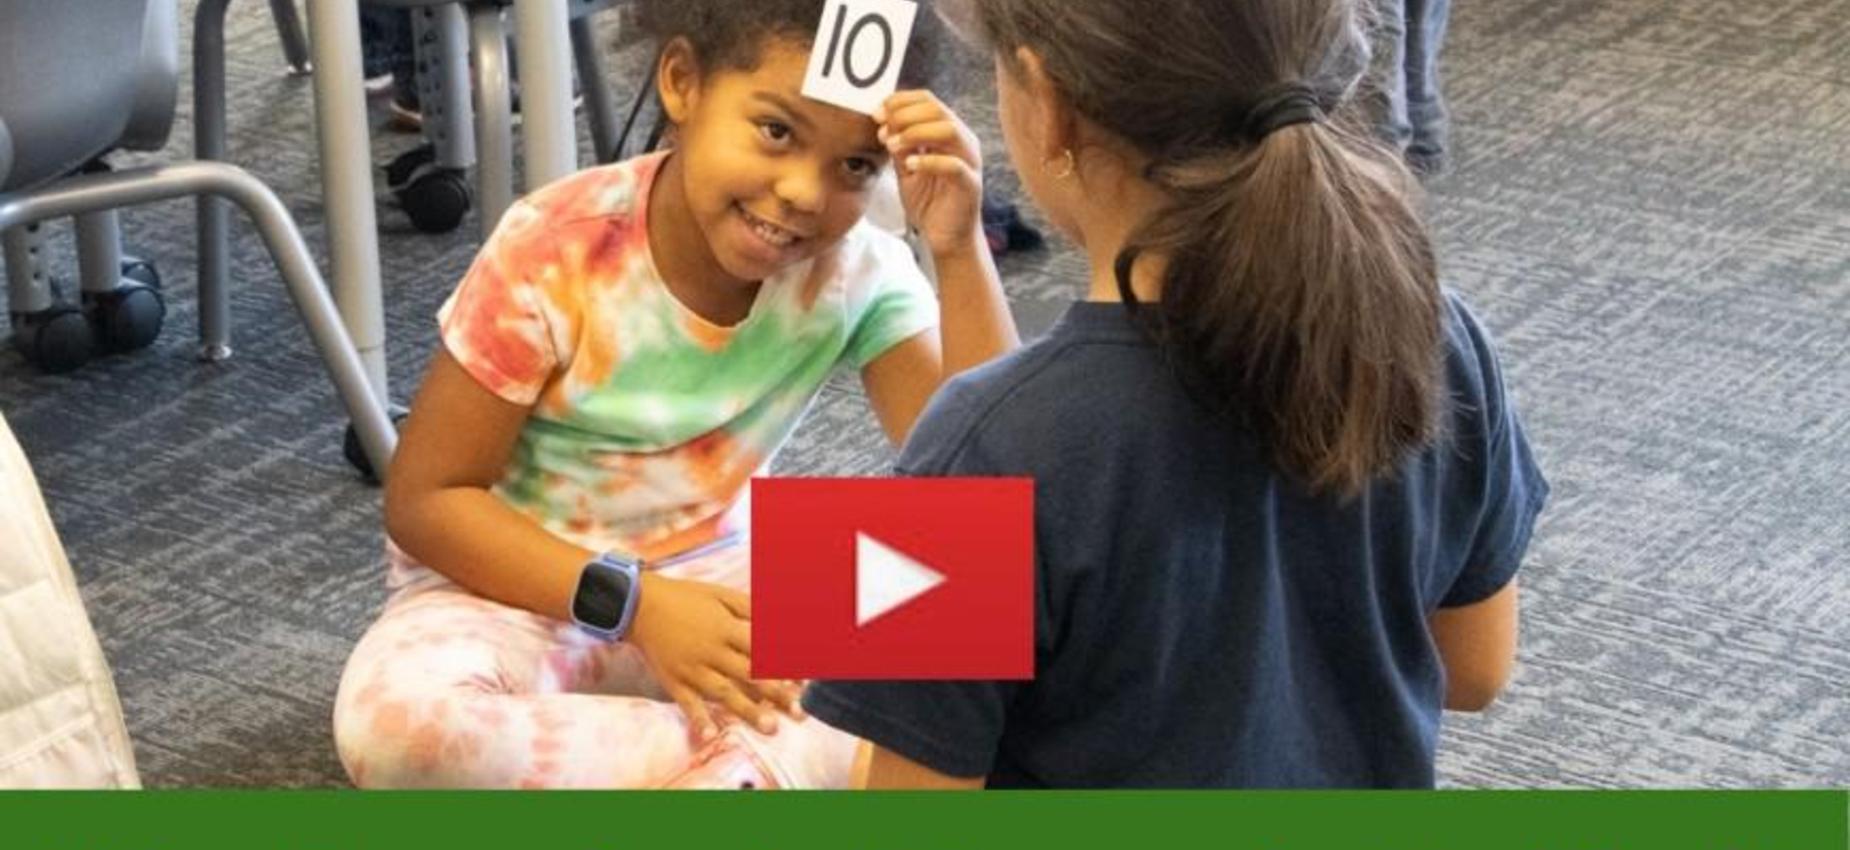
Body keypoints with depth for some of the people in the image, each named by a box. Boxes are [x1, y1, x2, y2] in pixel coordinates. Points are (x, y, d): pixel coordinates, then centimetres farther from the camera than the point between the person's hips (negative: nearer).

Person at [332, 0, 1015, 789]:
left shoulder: (860, 272, -14)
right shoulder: (558, 250, -21)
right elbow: (424, 500, -15)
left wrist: (959, 250, -31)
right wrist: (636, 604, -26)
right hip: (520, 587, -1)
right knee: (393, 718, -37)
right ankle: (793, 756, -24)